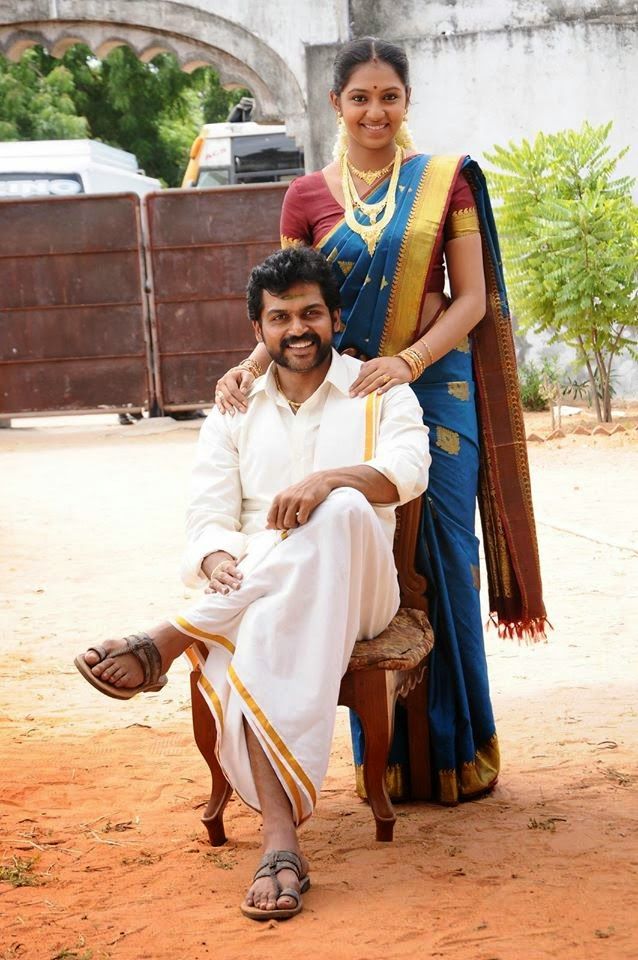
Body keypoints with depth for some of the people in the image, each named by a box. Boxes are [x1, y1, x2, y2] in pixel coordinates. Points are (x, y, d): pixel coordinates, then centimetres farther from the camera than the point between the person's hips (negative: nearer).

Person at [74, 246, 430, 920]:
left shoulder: (379, 391, 10)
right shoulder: (233, 409, 17)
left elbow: (408, 470, -11)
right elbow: (209, 517, 7)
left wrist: (330, 478, -32)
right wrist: (217, 561, -19)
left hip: (354, 591, -1)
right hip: (250, 597, 1)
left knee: (344, 511, -37)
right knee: (242, 647, -37)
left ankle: (168, 642, -34)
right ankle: (281, 842, -45)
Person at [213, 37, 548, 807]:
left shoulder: (446, 182, 3)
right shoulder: (308, 197, 7)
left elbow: (473, 298, -2)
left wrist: (406, 362, -17)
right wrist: (250, 366, -12)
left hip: (434, 390, -1)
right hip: (342, 398, 1)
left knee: (442, 562, 1)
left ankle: (454, 751, 15)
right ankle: (383, 755, 14)